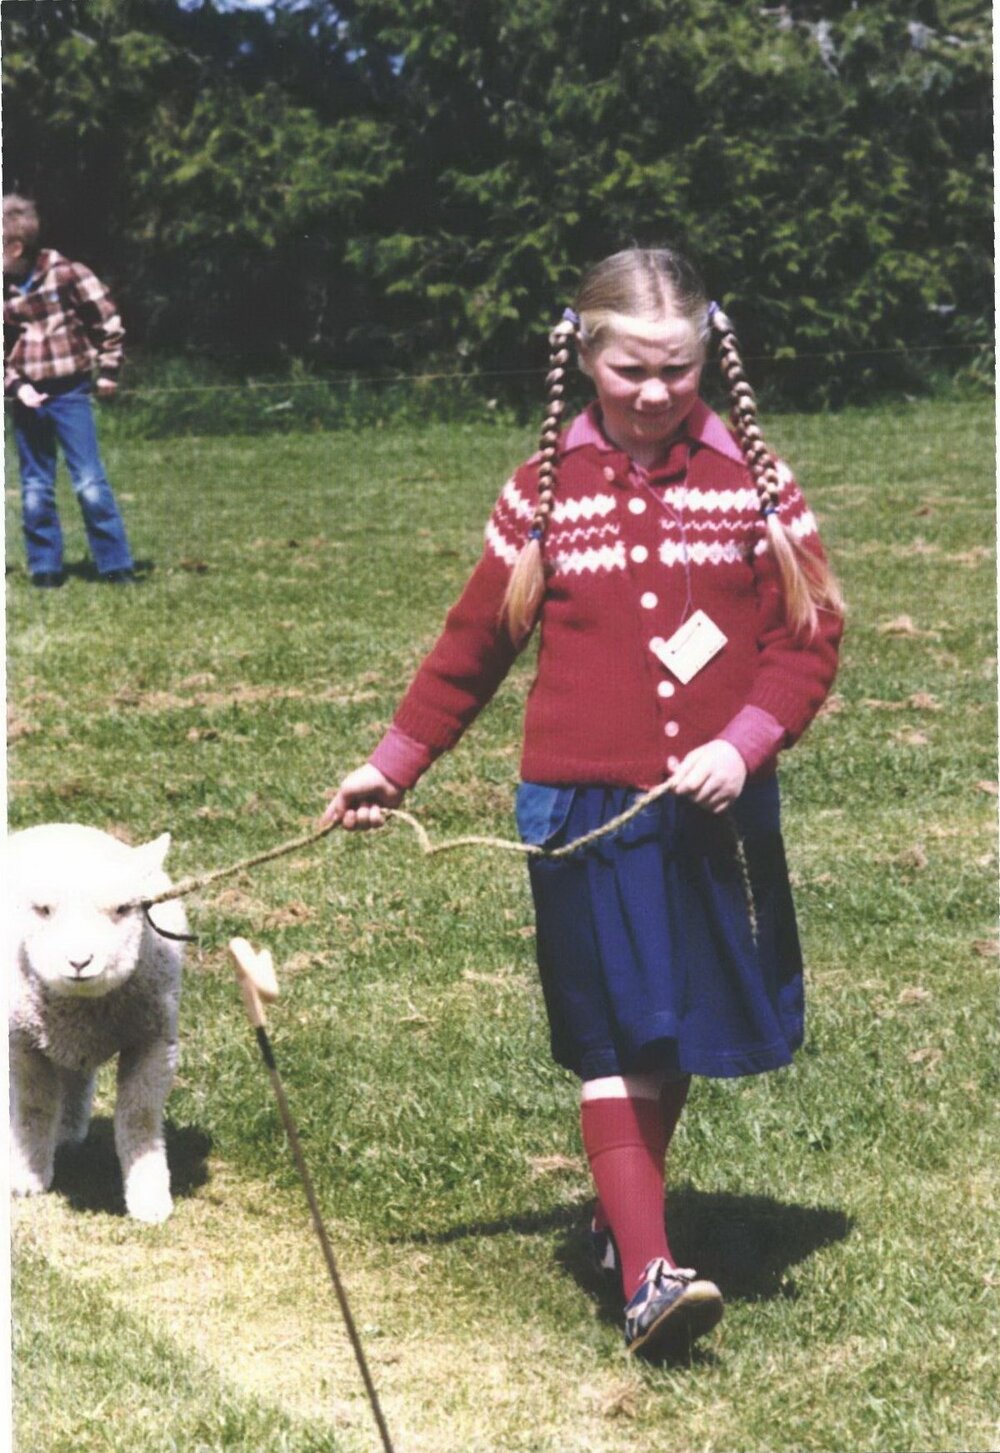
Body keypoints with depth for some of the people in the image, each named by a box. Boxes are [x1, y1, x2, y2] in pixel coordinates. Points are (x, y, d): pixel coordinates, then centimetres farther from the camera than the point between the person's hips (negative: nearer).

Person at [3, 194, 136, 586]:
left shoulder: (67, 274, -9)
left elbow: (108, 320, -2)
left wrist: (107, 370, 0)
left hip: (70, 393, -4)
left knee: (91, 484, -6)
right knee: (35, 491, 7)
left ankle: (117, 567, 0)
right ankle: (45, 570, 15)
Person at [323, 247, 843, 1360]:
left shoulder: (752, 477, 2)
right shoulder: (545, 489, 3)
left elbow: (809, 634, 0)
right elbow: (473, 645, 10)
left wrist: (744, 741, -14)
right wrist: (391, 766, 9)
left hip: (718, 805, 2)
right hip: (583, 809, -1)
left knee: (683, 1024, 12)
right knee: (618, 1038, -6)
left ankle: (624, 1209, 33)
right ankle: (647, 1274, -10)